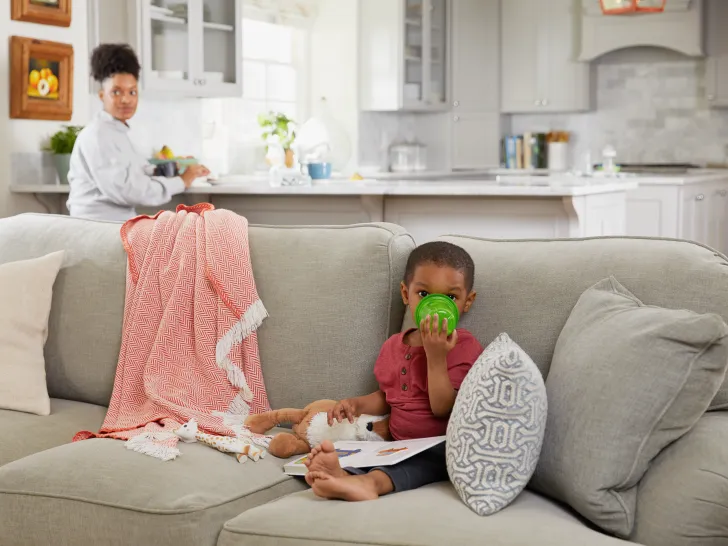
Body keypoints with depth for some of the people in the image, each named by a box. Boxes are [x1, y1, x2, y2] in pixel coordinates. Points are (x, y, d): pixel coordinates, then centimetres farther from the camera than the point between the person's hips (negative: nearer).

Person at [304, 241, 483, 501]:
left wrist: (436, 355, -24)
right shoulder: (394, 346, 11)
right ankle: (344, 474, -55)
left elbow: (443, 407, -17)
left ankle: (371, 481, -63)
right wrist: (356, 404, 4)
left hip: (441, 448, -6)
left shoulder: (465, 347, -8)